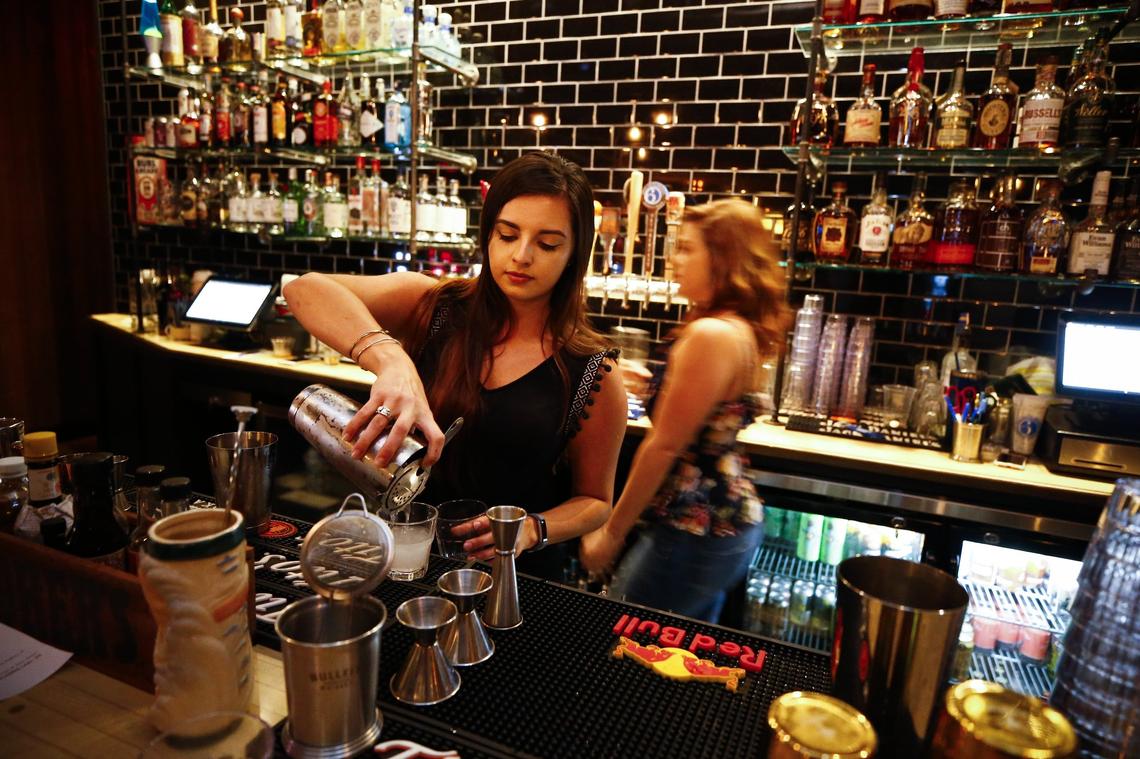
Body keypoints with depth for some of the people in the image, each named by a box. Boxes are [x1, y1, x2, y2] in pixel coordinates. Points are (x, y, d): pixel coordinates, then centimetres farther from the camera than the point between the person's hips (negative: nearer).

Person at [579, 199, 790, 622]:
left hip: (695, 531, -10)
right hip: (729, 519, 10)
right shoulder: (742, 330, 8)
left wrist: (611, 532, -12)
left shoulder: (710, 334, -22)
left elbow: (664, 446, -20)